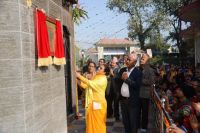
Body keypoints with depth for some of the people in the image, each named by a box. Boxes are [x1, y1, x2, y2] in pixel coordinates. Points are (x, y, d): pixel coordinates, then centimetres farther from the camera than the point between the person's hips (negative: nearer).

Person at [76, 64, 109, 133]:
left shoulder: (103, 79, -15)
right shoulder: (95, 77, 10)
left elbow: (91, 83, -27)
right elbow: (85, 86, 7)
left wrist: (80, 76, -26)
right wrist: (78, 79, -6)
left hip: (99, 104, -7)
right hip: (92, 103, 7)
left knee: (99, 122, 7)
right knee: (91, 122, 15)